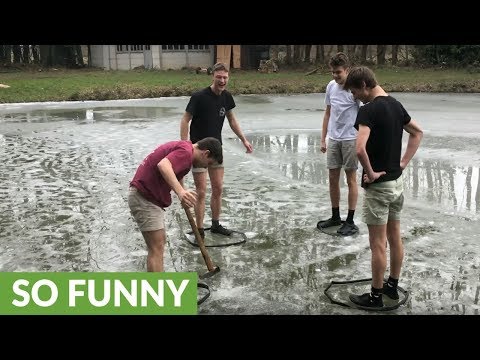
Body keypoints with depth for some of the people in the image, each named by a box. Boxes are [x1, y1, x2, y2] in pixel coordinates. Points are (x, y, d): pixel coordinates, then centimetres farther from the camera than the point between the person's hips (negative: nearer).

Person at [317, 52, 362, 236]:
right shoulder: (331, 86, 5)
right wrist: (323, 139, 12)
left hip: (350, 139, -6)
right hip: (333, 139, 6)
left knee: (351, 179, 3)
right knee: (333, 178, 11)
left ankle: (350, 222, 12)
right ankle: (335, 216, 26)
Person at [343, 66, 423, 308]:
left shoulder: (368, 109, -20)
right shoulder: (396, 105, 7)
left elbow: (360, 149, -33)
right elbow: (418, 133, 21)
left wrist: (371, 173, -18)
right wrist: (404, 162, 14)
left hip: (378, 186, -9)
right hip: (396, 182, 9)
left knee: (378, 244, 1)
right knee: (395, 238, 17)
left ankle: (375, 296, 13)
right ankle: (392, 286, 31)